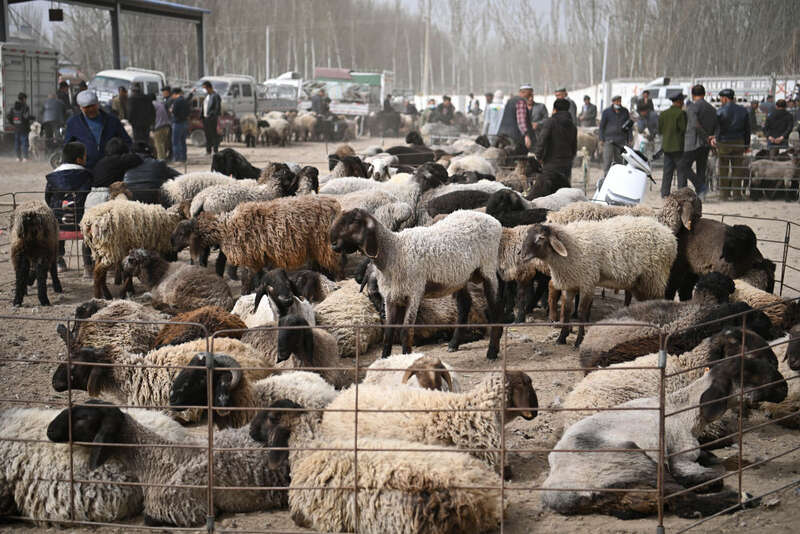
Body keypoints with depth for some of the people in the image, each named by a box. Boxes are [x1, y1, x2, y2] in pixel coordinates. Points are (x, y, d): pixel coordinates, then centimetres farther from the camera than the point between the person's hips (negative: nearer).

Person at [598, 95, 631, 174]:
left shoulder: (625, 111, 8)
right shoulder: (606, 111, 1)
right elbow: (602, 125, 4)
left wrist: (629, 139, 9)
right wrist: (601, 139, -2)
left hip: (621, 140, 2)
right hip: (609, 139, -2)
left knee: (619, 160, 4)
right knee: (607, 160, -9)